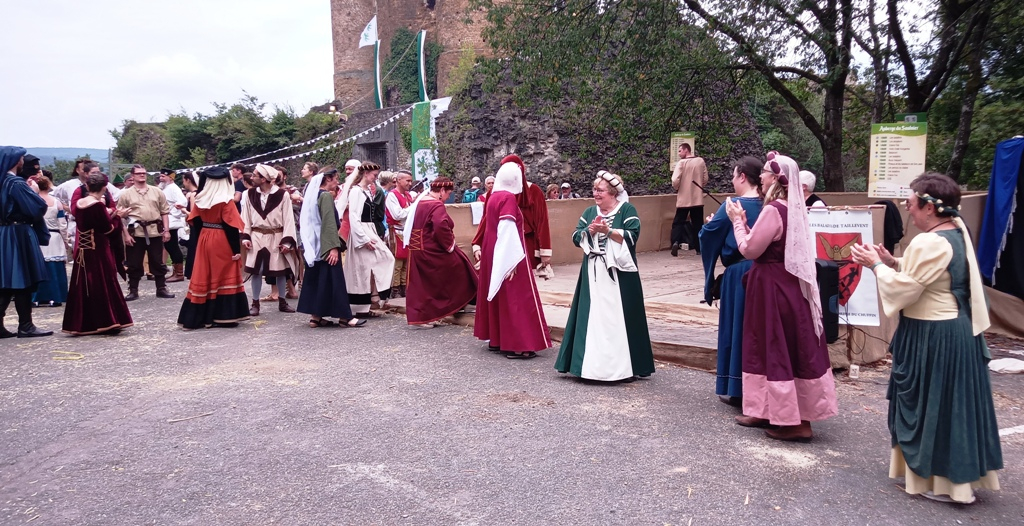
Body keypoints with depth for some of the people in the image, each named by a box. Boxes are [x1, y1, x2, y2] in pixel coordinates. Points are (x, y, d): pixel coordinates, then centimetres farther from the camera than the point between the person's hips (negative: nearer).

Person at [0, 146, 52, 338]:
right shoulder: (16, 183, -16)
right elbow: (38, 207, -20)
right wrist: (34, 191, -1)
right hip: (19, 235, -8)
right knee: (23, 282, -2)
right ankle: (25, 326, 4)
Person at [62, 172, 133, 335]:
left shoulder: (80, 203, 6)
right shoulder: (98, 205, -15)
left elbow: (91, 221, 9)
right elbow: (108, 228, -14)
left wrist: (110, 214, 11)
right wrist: (118, 216, 1)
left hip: (83, 250, 7)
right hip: (98, 250, -7)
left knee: (84, 285, 10)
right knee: (103, 284, 1)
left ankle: (83, 324, 15)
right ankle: (105, 322, 5)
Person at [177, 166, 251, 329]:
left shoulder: (200, 199, 4)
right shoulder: (226, 201, -13)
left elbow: (195, 223, 7)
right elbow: (231, 226, -16)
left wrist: (199, 242, 16)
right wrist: (236, 248, -12)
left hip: (203, 240, 6)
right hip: (222, 242, -6)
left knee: (204, 277, 10)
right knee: (223, 277, 1)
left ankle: (199, 316, 15)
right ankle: (223, 316, 2)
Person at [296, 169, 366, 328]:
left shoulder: (314, 194, 14)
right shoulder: (326, 196, -13)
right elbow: (329, 223, -20)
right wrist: (333, 246, -23)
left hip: (314, 244, 9)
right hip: (325, 245, -9)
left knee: (316, 279, 9)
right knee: (333, 278, -5)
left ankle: (315, 316, 11)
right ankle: (344, 316, -1)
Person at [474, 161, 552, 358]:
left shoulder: (493, 197, 10)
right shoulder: (509, 198, -16)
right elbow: (507, 230, -22)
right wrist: (513, 259, -22)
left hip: (491, 253, 9)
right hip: (507, 255, -9)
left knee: (497, 295, 14)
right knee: (515, 297, -5)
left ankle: (496, 340, 21)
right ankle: (516, 345, -5)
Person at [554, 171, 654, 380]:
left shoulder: (627, 210, -1)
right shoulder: (589, 212, 14)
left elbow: (632, 237, -13)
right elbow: (576, 238, 7)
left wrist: (608, 231, -20)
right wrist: (589, 231, -11)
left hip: (618, 274, -5)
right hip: (593, 274, 5)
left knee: (617, 318, -3)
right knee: (592, 317, 3)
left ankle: (620, 365, 5)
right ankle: (594, 363, 9)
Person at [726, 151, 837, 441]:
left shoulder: (773, 210, -20)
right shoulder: (793, 207, 9)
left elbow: (750, 249, -17)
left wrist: (737, 221, -6)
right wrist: (744, 221, 9)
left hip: (772, 287, -10)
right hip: (789, 283, 10)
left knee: (776, 348, -1)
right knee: (792, 347, 15)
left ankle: (793, 421, 6)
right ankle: (769, 411, 27)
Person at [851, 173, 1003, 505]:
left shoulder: (930, 243, -24)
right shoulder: (957, 232, 7)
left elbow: (903, 289, -19)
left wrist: (876, 265, -8)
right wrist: (894, 262, 6)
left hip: (932, 336, -10)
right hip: (958, 330, 10)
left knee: (933, 403, 3)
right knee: (950, 402, 18)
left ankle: (943, 482, 13)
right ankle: (961, 473, 31)